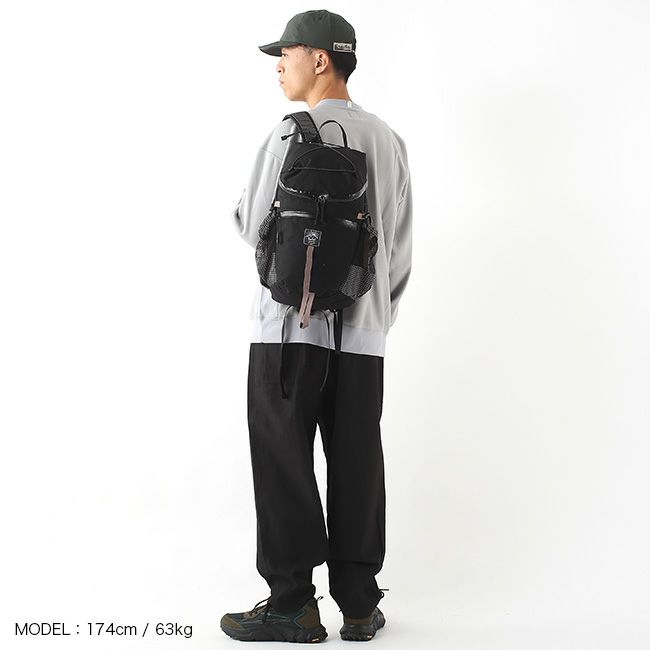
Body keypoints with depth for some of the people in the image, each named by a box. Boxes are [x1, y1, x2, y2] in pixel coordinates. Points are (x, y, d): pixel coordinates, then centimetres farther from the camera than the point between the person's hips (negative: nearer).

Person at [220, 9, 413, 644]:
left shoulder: (293, 134, -7)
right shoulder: (388, 139, 12)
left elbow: (256, 228, -5)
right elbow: (399, 242, 13)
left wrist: (239, 208, 17)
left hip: (292, 325, -5)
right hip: (363, 330, 6)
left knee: (285, 466, 3)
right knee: (356, 467, 9)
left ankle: (291, 603, 8)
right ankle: (359, 604, 16)